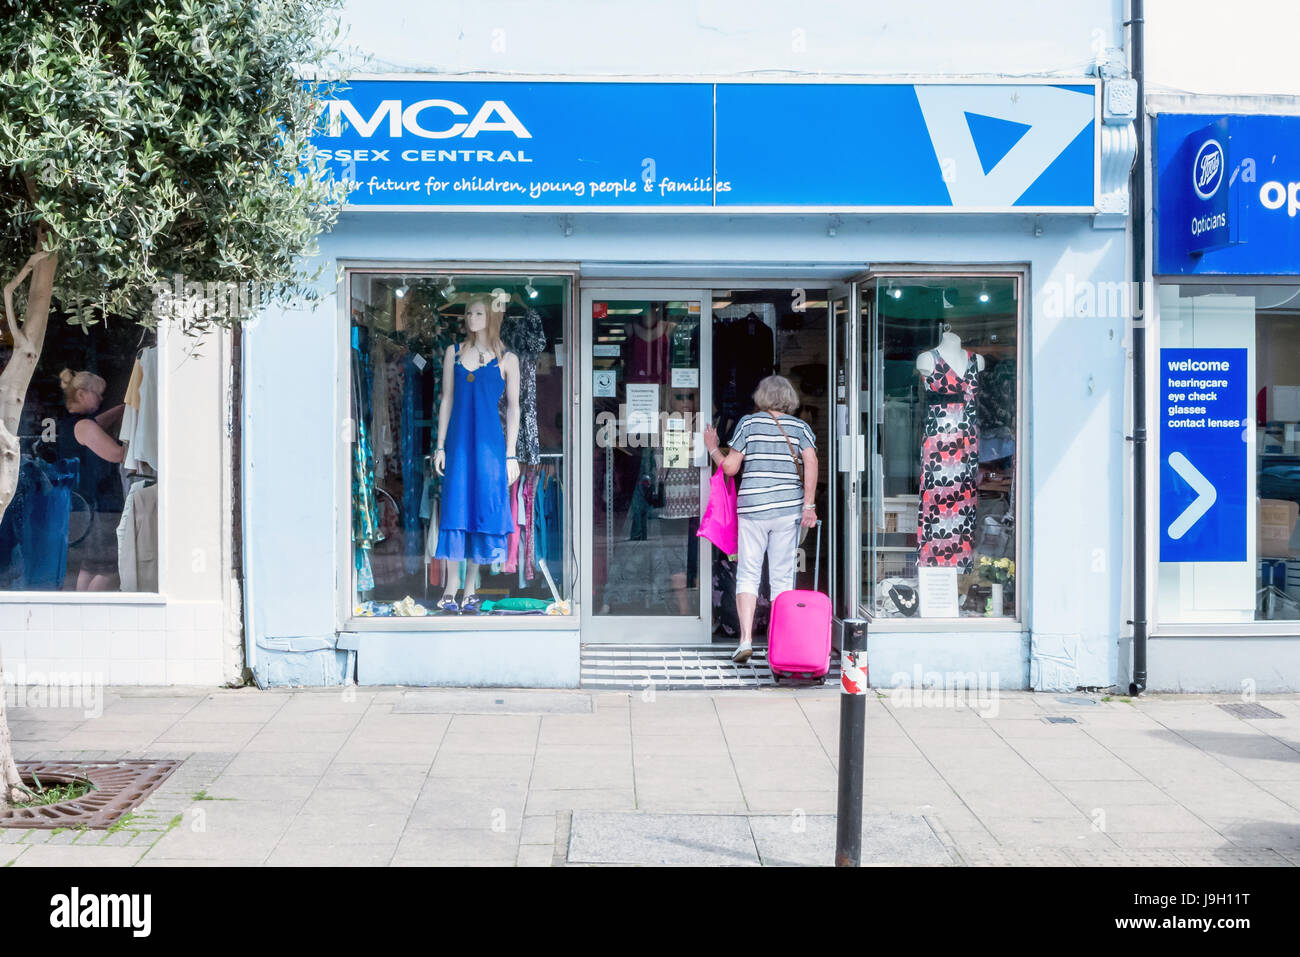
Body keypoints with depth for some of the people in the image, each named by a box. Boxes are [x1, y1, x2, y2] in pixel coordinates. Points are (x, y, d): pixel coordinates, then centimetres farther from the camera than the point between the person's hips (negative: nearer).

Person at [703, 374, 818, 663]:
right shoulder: (800, 427, 6)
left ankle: (746, 639, -9)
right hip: (788, 509, 1)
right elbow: (811, 463, -8)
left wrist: (712, 448, 21)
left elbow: (730, 467, 2)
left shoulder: (748, 423, 2)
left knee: (748, 575, 3)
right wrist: (808, 506, -7)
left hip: (752, 509, -1)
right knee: (782, 578, 7)